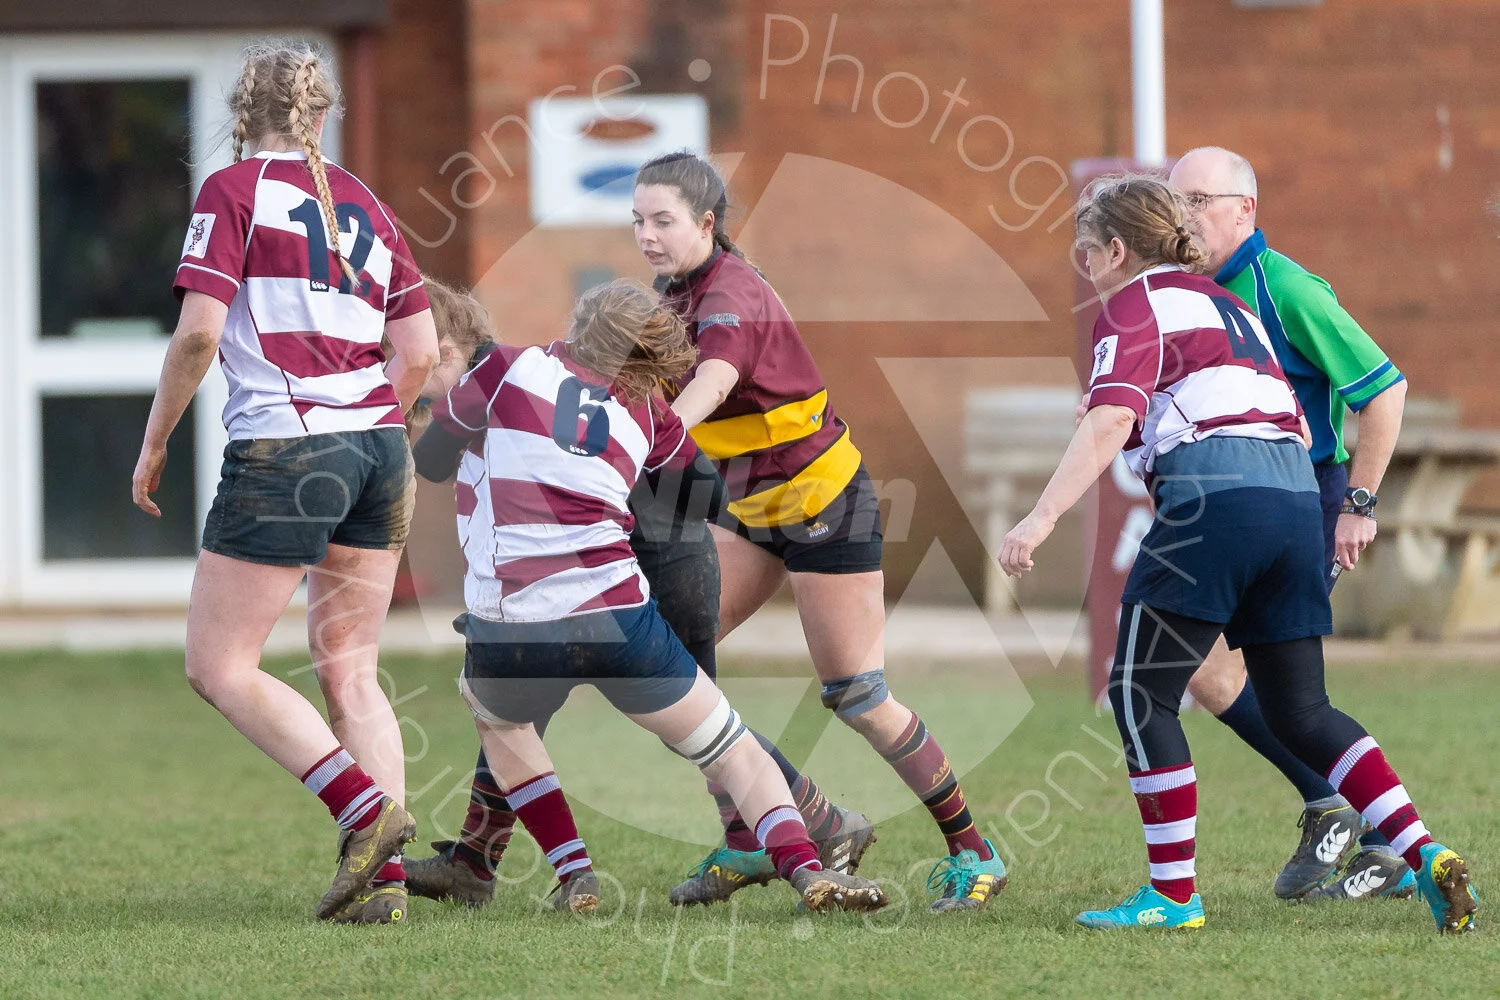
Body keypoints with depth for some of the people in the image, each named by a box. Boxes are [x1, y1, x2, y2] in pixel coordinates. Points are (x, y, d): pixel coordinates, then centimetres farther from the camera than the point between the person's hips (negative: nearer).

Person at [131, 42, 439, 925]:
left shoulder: (233, 191, -2)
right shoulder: (362, 204, 15)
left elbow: (200, 331, -12)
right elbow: (420, 354, 12)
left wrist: (155, 444, -2)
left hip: (282, 452, -6)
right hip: (379, 451, 6)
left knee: (219, 666, 1)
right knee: (348, 668, 10)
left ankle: (366, 809, -14)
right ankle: (386, 875, -1)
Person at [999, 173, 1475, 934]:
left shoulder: (1133, 306, 3)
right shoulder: (1226, 304, 28)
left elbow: (1111, 420, -13)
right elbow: (1295, 423, 25)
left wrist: (1042, 517, -19)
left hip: (1212, 495, -8)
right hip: (1296, 493, 8)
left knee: (1141, 694, 3)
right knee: (1299, 712, 12)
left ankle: (1173, 894, 0)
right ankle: (1425, 856, -1)